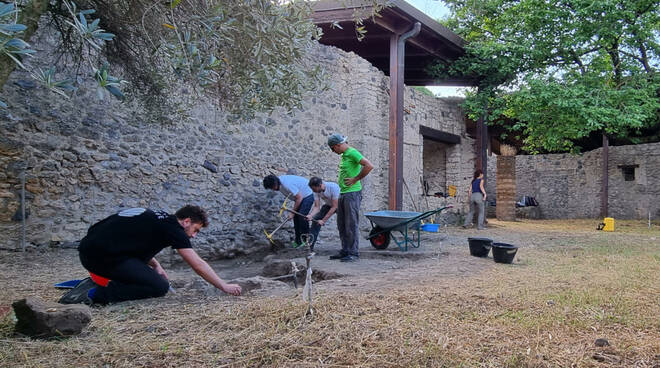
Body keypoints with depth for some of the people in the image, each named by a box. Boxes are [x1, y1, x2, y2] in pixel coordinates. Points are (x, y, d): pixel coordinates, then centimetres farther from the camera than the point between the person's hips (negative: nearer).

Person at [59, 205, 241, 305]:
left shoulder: (160, 218, 20)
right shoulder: (172, 227, -6)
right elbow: (198, 265, -7)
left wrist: (156, 266, 19)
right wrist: (224, 286, 1)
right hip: (102, 255, -10)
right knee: (160, 287, -12)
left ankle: (95, 283, 10)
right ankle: (95, 294, -14)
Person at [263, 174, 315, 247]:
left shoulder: (287, 184, -34)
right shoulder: (279, 179, -5)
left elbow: (299, 198, -27)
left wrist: (292, 212, -17)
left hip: (307, 195, -9)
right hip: (300, 196, 9)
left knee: (302, 216, -18)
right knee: (296, 217, 5)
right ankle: (298, 241, 13)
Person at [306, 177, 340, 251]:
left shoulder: (333, 187, -36)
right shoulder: (316, 191, -19)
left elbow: (334, 207, -34)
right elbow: (317, 207, -17)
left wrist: (323, 220, -34)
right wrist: (310, 215, -39)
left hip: (339, 205, -5)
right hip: (328, 205, 5)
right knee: (316, 219, -11)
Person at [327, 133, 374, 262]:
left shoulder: (352, 153, -12)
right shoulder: (344, 155, 16)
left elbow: (369, 166, -22)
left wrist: (355, 179, -17)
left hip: (352, 193, -10)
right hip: (343, 193, 10)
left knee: (352, 225, -6)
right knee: (341, 225, 13)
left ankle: (354, 253, 1)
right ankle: (345, 251, 21)